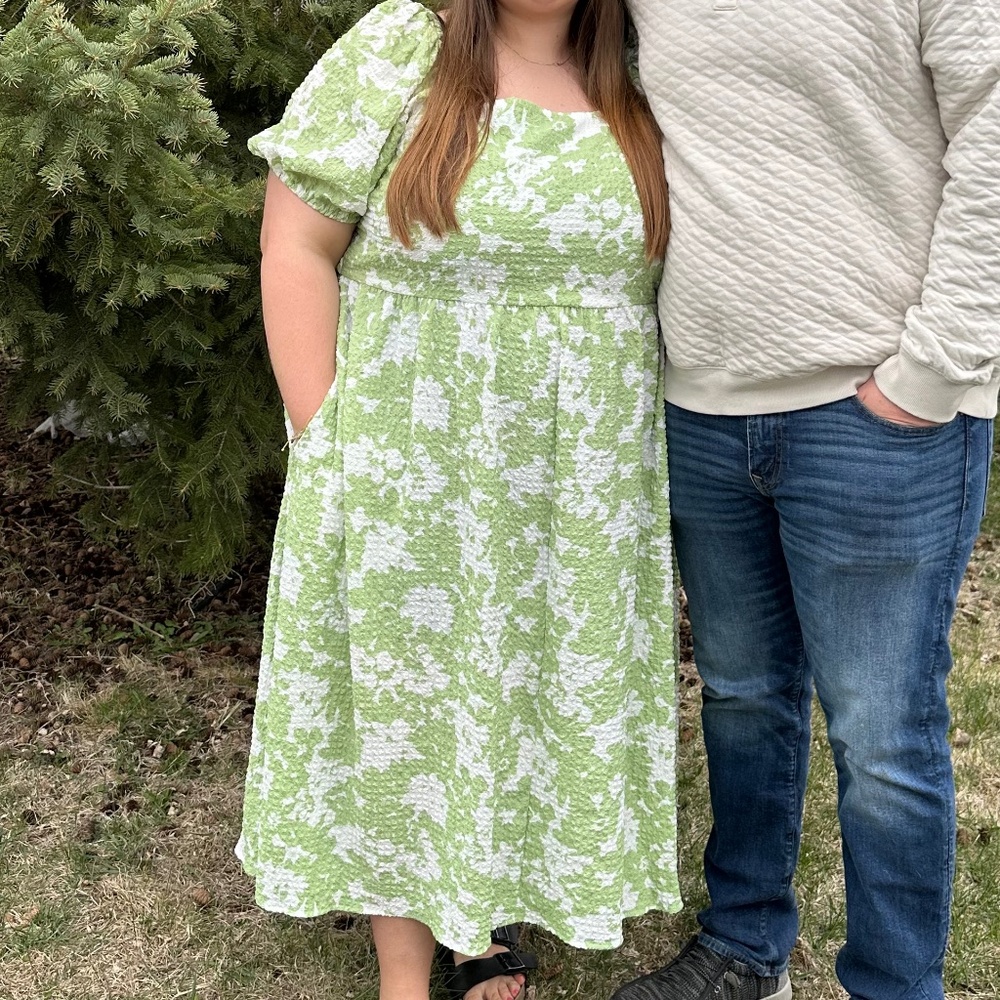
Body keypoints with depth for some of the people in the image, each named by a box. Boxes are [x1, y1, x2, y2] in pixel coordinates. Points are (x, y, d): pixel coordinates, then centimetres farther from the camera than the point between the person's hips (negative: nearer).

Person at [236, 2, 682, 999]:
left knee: (547, 691, 13)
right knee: (403, 693, 8)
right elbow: (295, 249, -8)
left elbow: (650, 283, 13)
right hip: (411, 479, -4)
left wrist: (646, 457, 6)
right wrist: (326, 440, -12)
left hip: (581, 491, 4)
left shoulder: (630, 101, 7)